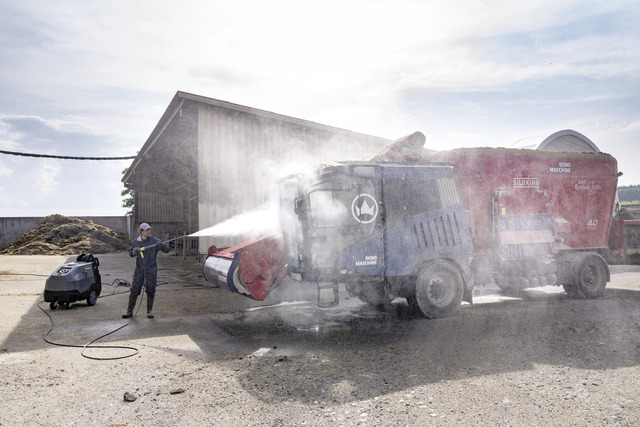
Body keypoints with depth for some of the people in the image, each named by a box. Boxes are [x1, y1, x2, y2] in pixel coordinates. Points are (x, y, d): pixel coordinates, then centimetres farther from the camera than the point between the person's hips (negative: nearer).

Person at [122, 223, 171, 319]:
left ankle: (149, 311, 16)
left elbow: (167, 249, -5)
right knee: (134, 289, 1)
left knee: (150, 290, 4)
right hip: (139, 269, 2)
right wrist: (134, 251, -6)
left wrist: (162, 245, -27)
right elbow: (130, 252, 17)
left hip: (151, 269, -1)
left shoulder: (154, 240, -4)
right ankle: (129, 311, 12)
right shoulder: (135, 242, 4)